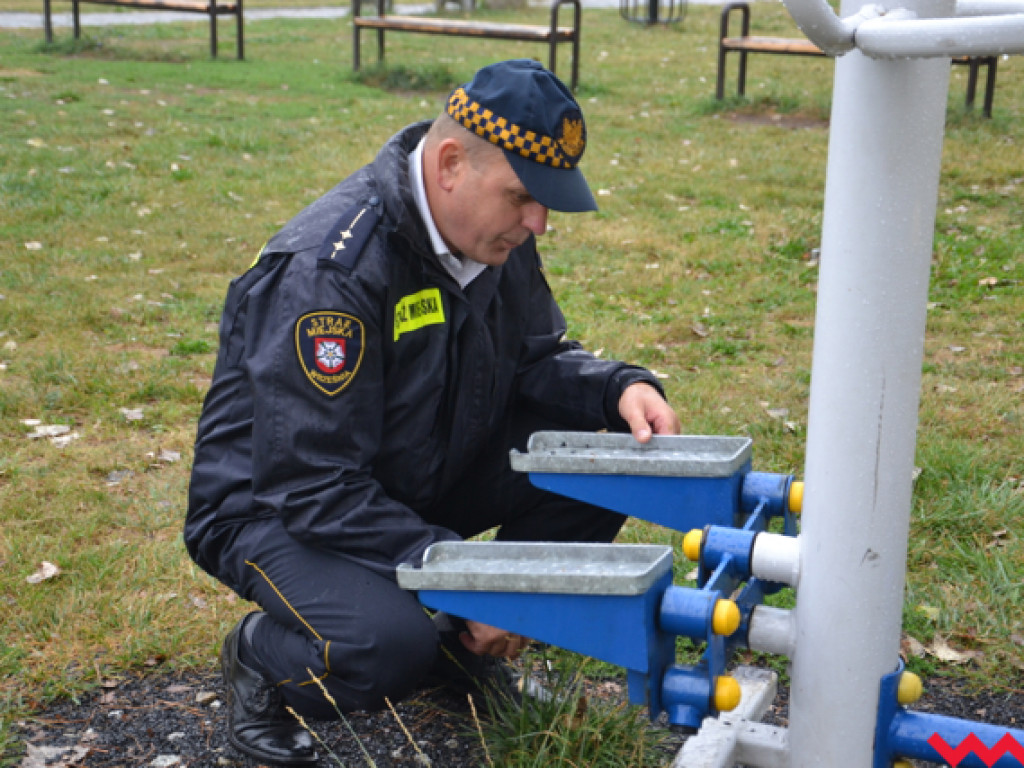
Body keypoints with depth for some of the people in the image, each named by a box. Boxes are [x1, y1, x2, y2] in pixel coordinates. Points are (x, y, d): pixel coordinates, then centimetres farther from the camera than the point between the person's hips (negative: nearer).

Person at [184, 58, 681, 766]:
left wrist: (620, 386, -16)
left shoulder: (495, 232, -7)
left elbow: (535, 356, 6)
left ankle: (465, 643, 9)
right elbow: (313, 489, -31)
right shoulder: (327, 270, -31)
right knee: (390, 650, -35)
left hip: (421, 481, 8)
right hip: (276, 506, -7)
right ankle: (259, 656, 0)